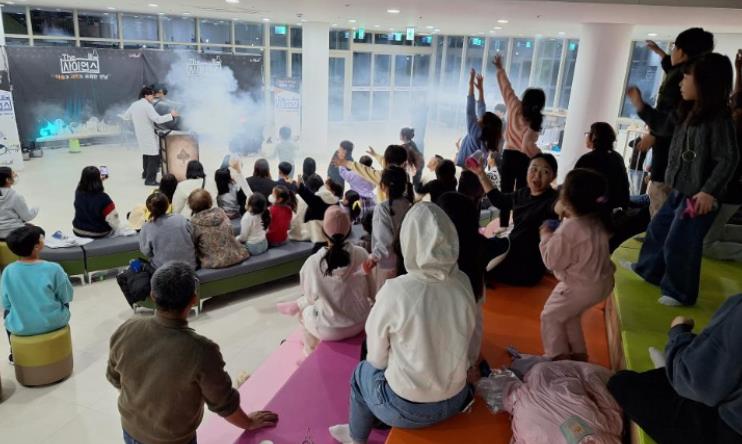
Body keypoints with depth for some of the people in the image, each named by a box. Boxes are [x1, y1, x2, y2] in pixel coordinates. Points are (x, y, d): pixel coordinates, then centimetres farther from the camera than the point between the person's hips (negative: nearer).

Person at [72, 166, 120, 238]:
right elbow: (112, 217, -23)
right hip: (99, 234, -5)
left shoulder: (78, 193, -12)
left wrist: (98, 179, 23)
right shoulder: (103, 198, -27)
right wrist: (115, 227, -4)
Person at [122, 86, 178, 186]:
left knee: (146, 153, 27)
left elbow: (125, 116, 17)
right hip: (149, 135, -9)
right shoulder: (147, 106, -18)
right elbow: (158, 119, -25)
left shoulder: (134, 105, 6)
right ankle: (150, 179, -7)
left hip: (140, 135, 9)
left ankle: (146, 173, 41)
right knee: (154, 157, -5)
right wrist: (171, 115, -19)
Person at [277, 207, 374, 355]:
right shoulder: (361, 254, -14)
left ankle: (312, 354, 48)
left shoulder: (313, 263, -21)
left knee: (305, 310, 30)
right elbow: (371, 292, -2)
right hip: (360, 323, 3)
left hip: (330, 331, -3)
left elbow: (311, 297, -5)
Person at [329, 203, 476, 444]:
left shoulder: (395, 291, -25)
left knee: (362, 371, 24)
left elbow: (377, 359, -11)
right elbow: (456, 343, 5)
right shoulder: (463, 283, -11)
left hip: (407, 409, -4)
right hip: (456, 400, 5)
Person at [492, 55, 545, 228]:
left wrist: (500, 68, 20)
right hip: (525, 160, -2)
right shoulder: (535, 121, -12)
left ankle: (504, 227, 6)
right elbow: (528, 145, -23)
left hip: (508, 156, 2)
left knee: (506, 194, 7)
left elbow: (506, 87, 7)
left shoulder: (515, 107, -4)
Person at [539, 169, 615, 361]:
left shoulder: (569, 229, -28)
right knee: (570, 316, 27)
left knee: (551, 316, 9)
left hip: (581, 286, -9)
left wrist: (546, 236, -7)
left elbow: (553, 261, -19)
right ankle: (578, 353, 37)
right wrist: (567, 219, 5)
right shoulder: (597, 221, -1)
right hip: (601, 282, 9)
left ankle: (557, 357, 18)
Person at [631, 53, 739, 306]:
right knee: (658, 229, 22)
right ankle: (648, 271, 42)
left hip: (698, 196, -9)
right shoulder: (688, 114, 8)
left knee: (679, 243, -1)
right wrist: (642, 108, 20)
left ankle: (681, 293, 17)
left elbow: (728, 159, -21)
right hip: (679, 191, 9)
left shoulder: (719, 119, -18)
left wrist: (710, 191, -28)